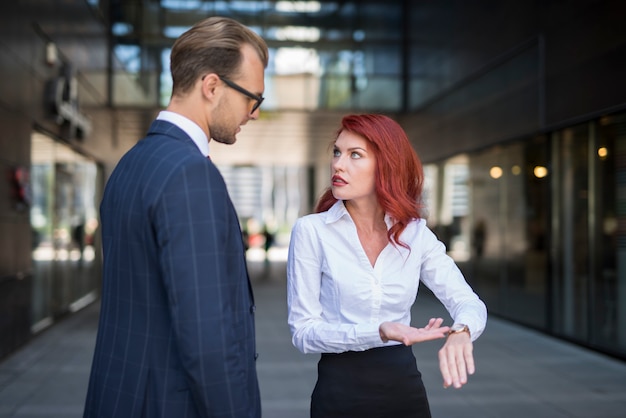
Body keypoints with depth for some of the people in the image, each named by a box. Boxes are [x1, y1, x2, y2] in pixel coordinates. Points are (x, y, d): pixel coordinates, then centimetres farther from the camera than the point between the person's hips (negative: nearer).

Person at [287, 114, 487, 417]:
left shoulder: (416, 233, -1)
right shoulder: (311, 230, -10)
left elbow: (469, 302, -5)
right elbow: (303, 330, -11)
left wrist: (460, 333, -28)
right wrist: (378, 333, -25)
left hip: (406, 387, 3)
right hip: (340, 391, -3)